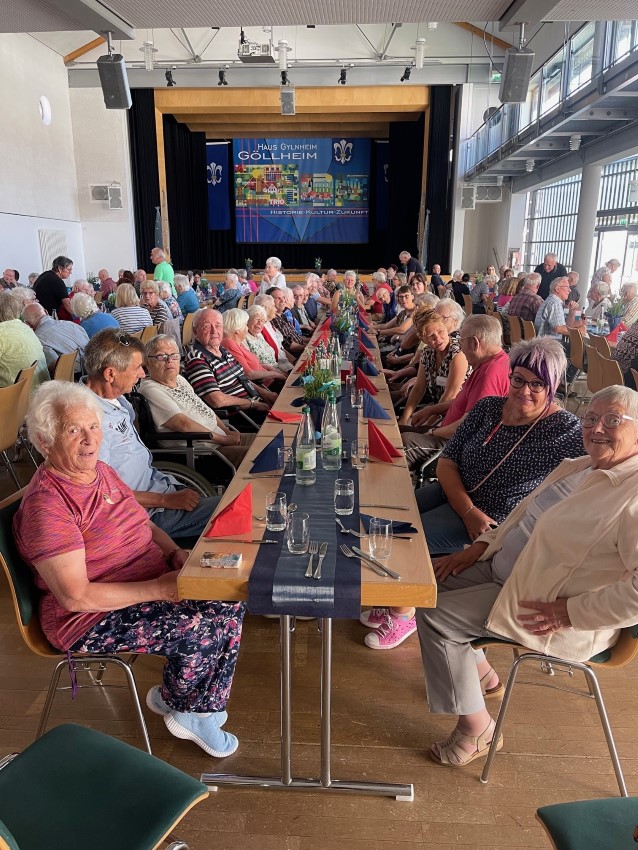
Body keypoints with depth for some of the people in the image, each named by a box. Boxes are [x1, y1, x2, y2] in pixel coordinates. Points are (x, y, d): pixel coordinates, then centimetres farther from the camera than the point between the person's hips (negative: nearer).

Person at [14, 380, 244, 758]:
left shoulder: (102, 471, 6)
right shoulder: (46, 505, -22)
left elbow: (143, 525, 18)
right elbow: (76, 597, -24)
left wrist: (175, 552, -3)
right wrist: (157, 588, -25)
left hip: (154, 583, 9)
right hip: (92, 619, -8)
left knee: (230, 602, -7)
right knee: (201, 629, -22)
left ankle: (198, 708, 11)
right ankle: (177, 703, 12)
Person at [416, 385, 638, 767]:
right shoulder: (579, 467, 6)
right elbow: (526, 514, 16)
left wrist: (572, 612, -25)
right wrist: (479, 547, 5)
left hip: (554, 614, -10)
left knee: (434, 615, -13)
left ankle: (478, 729, 6)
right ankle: (481, 674, 29)